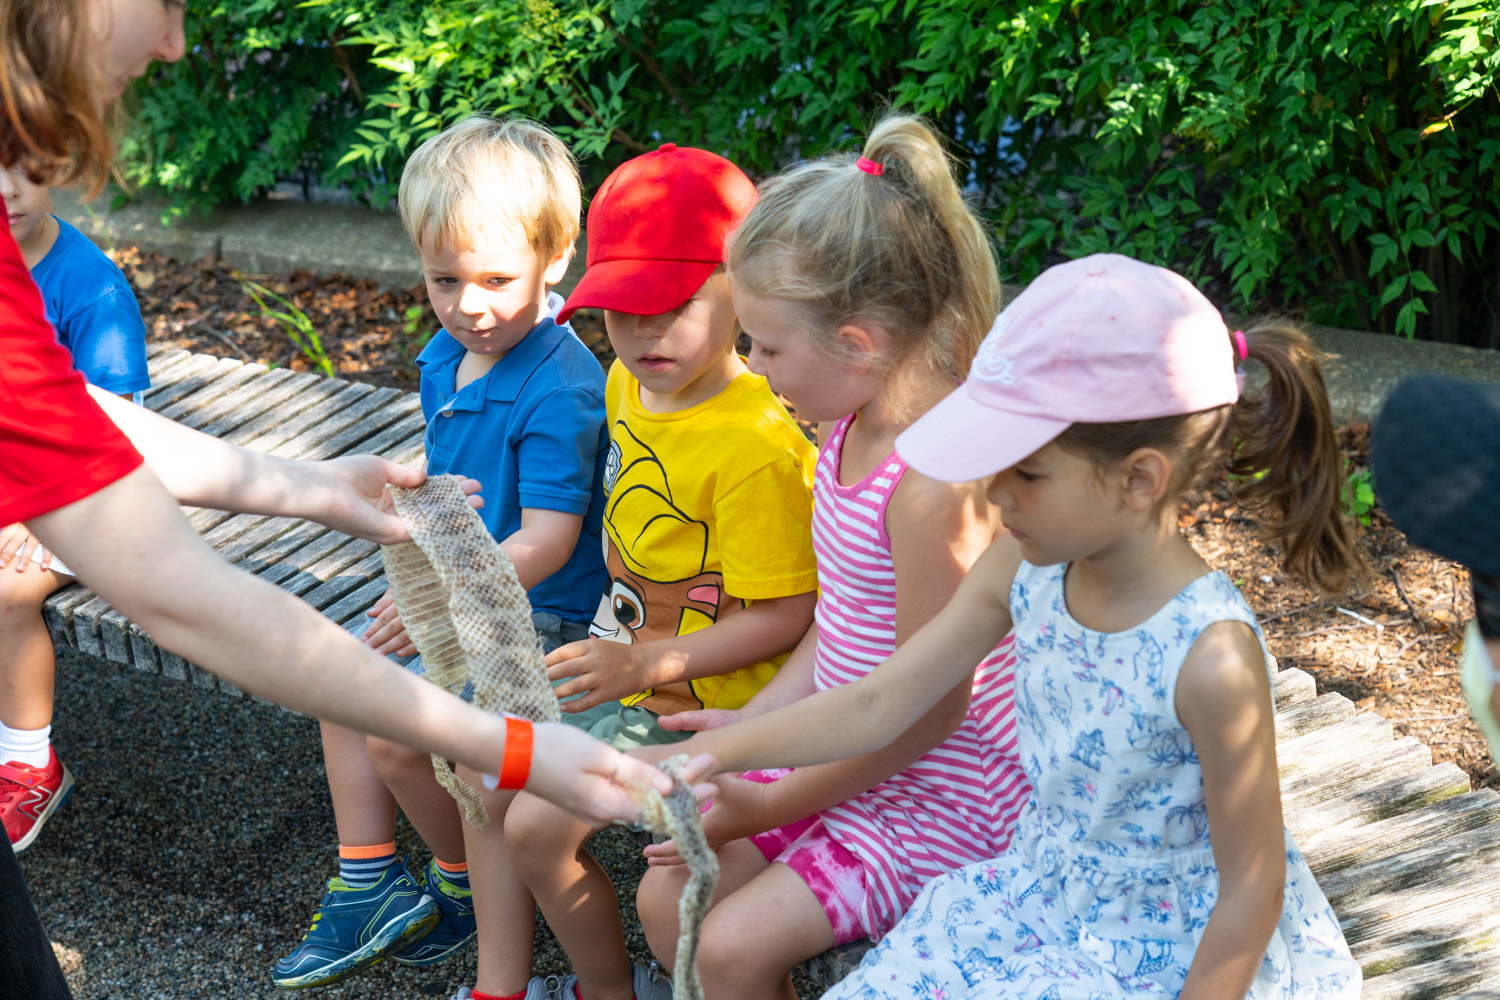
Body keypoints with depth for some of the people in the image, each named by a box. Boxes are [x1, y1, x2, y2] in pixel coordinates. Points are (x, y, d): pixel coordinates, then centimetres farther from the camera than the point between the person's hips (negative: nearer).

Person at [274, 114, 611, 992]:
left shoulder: (561, 389, -25)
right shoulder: (445, 358, 3)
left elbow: (545, 543, -29)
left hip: (530, 611, -10)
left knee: (398, 737, -16)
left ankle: (464, 886, 11)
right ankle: (369, 887, 16)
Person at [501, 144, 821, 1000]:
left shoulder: (757, 449, -28)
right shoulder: (628, 384, 0)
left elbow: (784, 616, -26)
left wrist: (644, 665, -27)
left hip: (693, 701, -9)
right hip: (625, 655, 9)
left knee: (539, 826, -11)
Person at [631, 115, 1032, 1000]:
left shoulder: (936, 483, -30)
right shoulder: (853, 431, 0)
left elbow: (930, 705, -24)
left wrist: (775, 805, -15)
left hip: (936, 795, -9)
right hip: (845, 754, 9)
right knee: (667, 898, 5)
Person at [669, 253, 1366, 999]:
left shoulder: (1211, 658, -30)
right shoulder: (1023, 569, -11)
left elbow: (1252, 891, -19)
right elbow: (877, 704, -2)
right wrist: (708, 755, -8)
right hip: (1041, 903, 6)